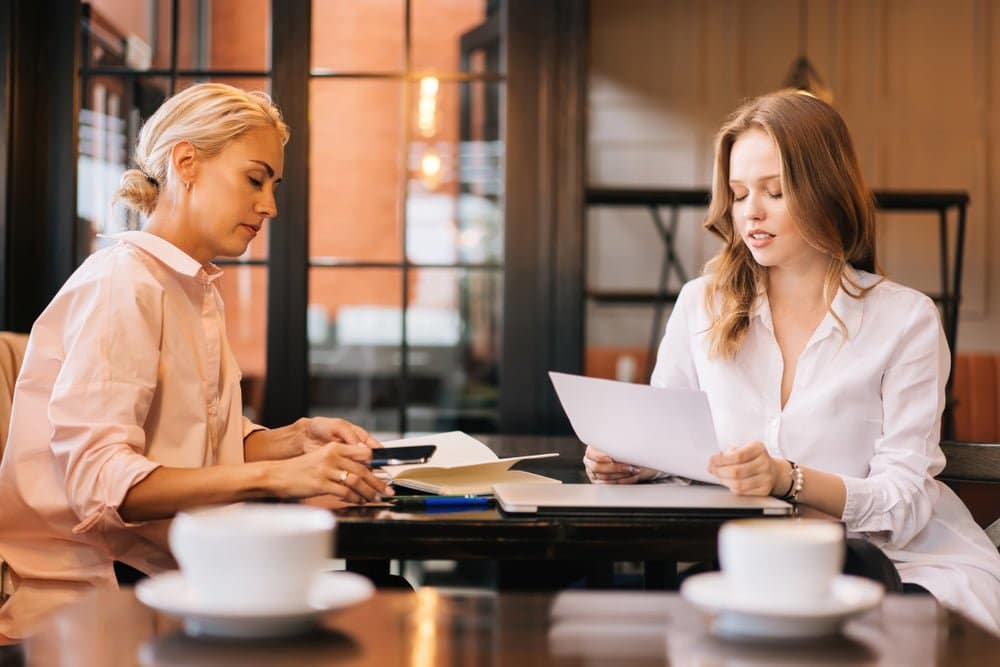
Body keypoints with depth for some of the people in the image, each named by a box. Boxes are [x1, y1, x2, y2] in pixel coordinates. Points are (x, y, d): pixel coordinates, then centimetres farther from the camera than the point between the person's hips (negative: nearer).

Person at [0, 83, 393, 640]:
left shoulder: (202, 293, 16)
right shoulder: (121, 285, -14)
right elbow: (97, 479, -24)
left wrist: (295, 439, -4)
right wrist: (274, 475, -30)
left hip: (158, 575, 9)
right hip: (81, 591, -8)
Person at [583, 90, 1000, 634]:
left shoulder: (906, 319, -2)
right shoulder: (702, 305, 8)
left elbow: (903, 503, -10)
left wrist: (788, 479, -28)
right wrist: (626, 463, -12)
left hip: (914, 565, -2)